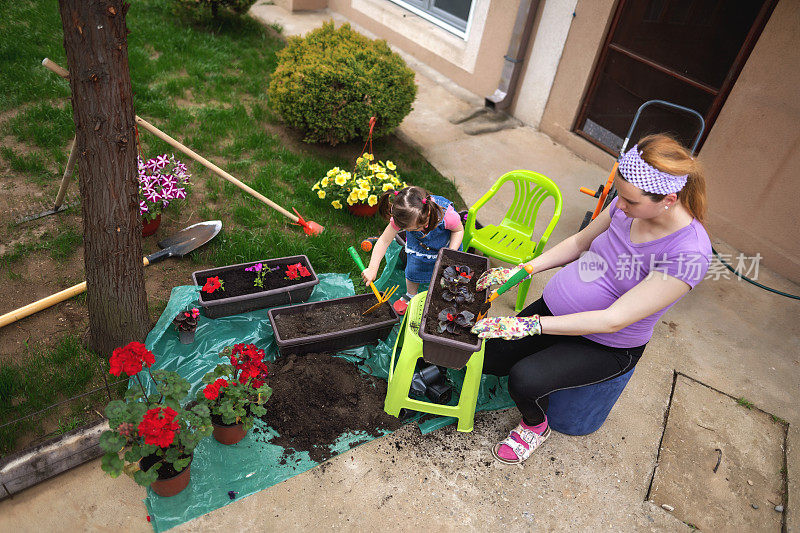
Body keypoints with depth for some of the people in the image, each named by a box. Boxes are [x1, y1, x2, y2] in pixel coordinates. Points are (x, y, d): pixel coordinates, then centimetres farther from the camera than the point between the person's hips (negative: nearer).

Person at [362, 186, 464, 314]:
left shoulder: (447, 215, -45)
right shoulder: (401, 218, -39)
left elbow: (459, 230, -20)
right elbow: (384, 241, -28)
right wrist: (372, 269, -29)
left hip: (445, 245, -1)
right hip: (417, 246, 2)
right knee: (413, 271, 13)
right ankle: (410, 296, 45)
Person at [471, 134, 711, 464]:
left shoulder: (689, 253, -29)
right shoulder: (629, 205, -10)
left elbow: (614, 319, -30)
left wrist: (529, 325, -31)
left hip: (605, 347, -6)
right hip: (555, 307, 6)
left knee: (524, 378, -26)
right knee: (485, 359, -1)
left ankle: (536, 425, 8)